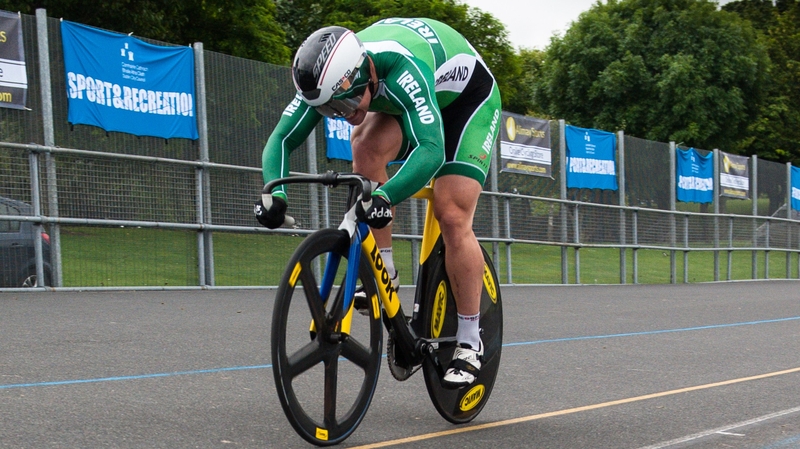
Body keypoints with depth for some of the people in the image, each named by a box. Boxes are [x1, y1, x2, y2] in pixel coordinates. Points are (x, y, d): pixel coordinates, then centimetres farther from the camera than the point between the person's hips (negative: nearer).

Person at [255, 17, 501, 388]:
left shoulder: (402, 67, -42)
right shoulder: (330, 75, -24)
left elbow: (431, 150, -51)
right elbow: (281, 139, -21)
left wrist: (384, 196, -64)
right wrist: (275, 192, -39)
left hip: (467, 95, -6)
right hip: (401, 101, 6)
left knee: (452, 217, -16)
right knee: (365, 148, -24)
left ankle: (469, 343, -4)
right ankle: (382, 273, -11)